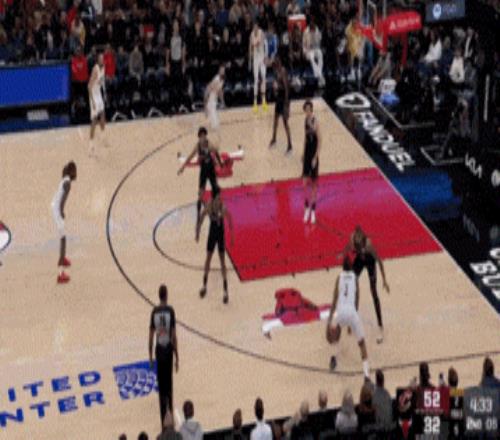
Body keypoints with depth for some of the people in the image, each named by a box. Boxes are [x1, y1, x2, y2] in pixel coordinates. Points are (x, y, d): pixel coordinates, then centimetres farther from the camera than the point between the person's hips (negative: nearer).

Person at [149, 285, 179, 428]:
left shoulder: (154, 312, -3)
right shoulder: (170, 310, -8)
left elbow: (151, 336, 0)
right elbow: (174, 335, -9)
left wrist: (150, 356, 10)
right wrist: (177, 357, -2)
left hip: (159, 350, 1)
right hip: (168, 350, -1)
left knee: (161, 386, 7)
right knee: (169, 385, 9)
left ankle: (164, 420, 8)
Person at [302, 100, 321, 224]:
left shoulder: (315, 122, -18)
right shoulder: (306, 120, 4)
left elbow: (319, 142, -16)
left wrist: (315, 157, -19)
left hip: (314, 155, -5)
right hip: (307, 153, 5)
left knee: (314, 183, 5)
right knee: (305, 182, 0)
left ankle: (313, 210, 15)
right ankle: (307, 207, 14)